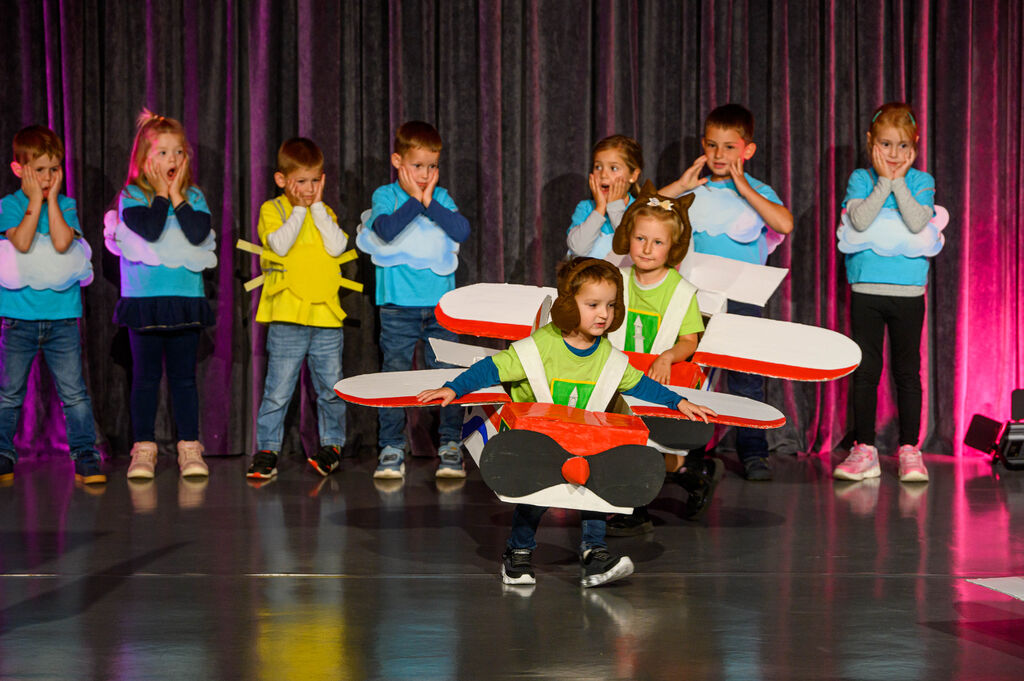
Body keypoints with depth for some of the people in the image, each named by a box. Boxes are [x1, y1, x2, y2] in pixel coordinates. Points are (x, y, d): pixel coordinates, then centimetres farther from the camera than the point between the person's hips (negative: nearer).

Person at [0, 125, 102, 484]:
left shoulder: (66, 206, 5)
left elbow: (61, 243, -15)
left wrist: (52, 200, -10)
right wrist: (35, 200, -13)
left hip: (62, 314, 1)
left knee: (73, 390, -1)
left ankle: (84, 452, 5)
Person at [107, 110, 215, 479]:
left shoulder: (193, 197, 7)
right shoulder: (132, 197, -1)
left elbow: (198, 234, -11)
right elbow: (151, 230, -19)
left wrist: (177, 196, -7)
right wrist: (162, 194, -9)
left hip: (186, 300, 2)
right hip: (144, 299, -2)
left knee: (184, 377, 7)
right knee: (146, 376, 4)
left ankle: (190, 448, 11)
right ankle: (143, 449, 10)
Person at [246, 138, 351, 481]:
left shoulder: (324, 212, 14)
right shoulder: (272, 210, 4)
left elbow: (337, 247, -4)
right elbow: (280, 245, -14)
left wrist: (317, 207, -3)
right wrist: (299, 210, -8)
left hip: (326, 313, 3)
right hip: (287, 315, -3)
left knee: (331, 388, 9)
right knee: (278, 391, -3)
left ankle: (331, 444, 23)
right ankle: (266, 451, 5)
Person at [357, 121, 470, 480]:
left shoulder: (441, 198, 10)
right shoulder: (385, 195, 3)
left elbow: (462, 229, -7)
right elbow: (387, 229, -16)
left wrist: (429, 203, -10)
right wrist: (414, 201, -13)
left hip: (440, 303, 2)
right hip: (398, 304, -2)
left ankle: (450, 445, 9)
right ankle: (391, 448, 8)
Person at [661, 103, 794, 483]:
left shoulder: (756, 192, 5)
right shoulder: (692, 189, 10)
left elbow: (785, 224, -15)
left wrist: (743, 189, -13)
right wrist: (682, 186, -4)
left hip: (740, 297, -2)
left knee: (745, 374, -2)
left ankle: (752, 451, 7)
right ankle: (692, 451, 11)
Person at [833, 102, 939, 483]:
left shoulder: (921, 182, 3)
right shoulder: (861, 179, 3)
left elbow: (917, 222, -15)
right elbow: (860, 220, -15)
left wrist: (899, 180, -13)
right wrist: (884, 181, -14)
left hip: (908, 291, 0)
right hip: (866, 290, 0)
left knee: (907, 371, 3)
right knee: (865, 370, 3)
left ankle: (909, 449, 9)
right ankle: (865, 449, 9)